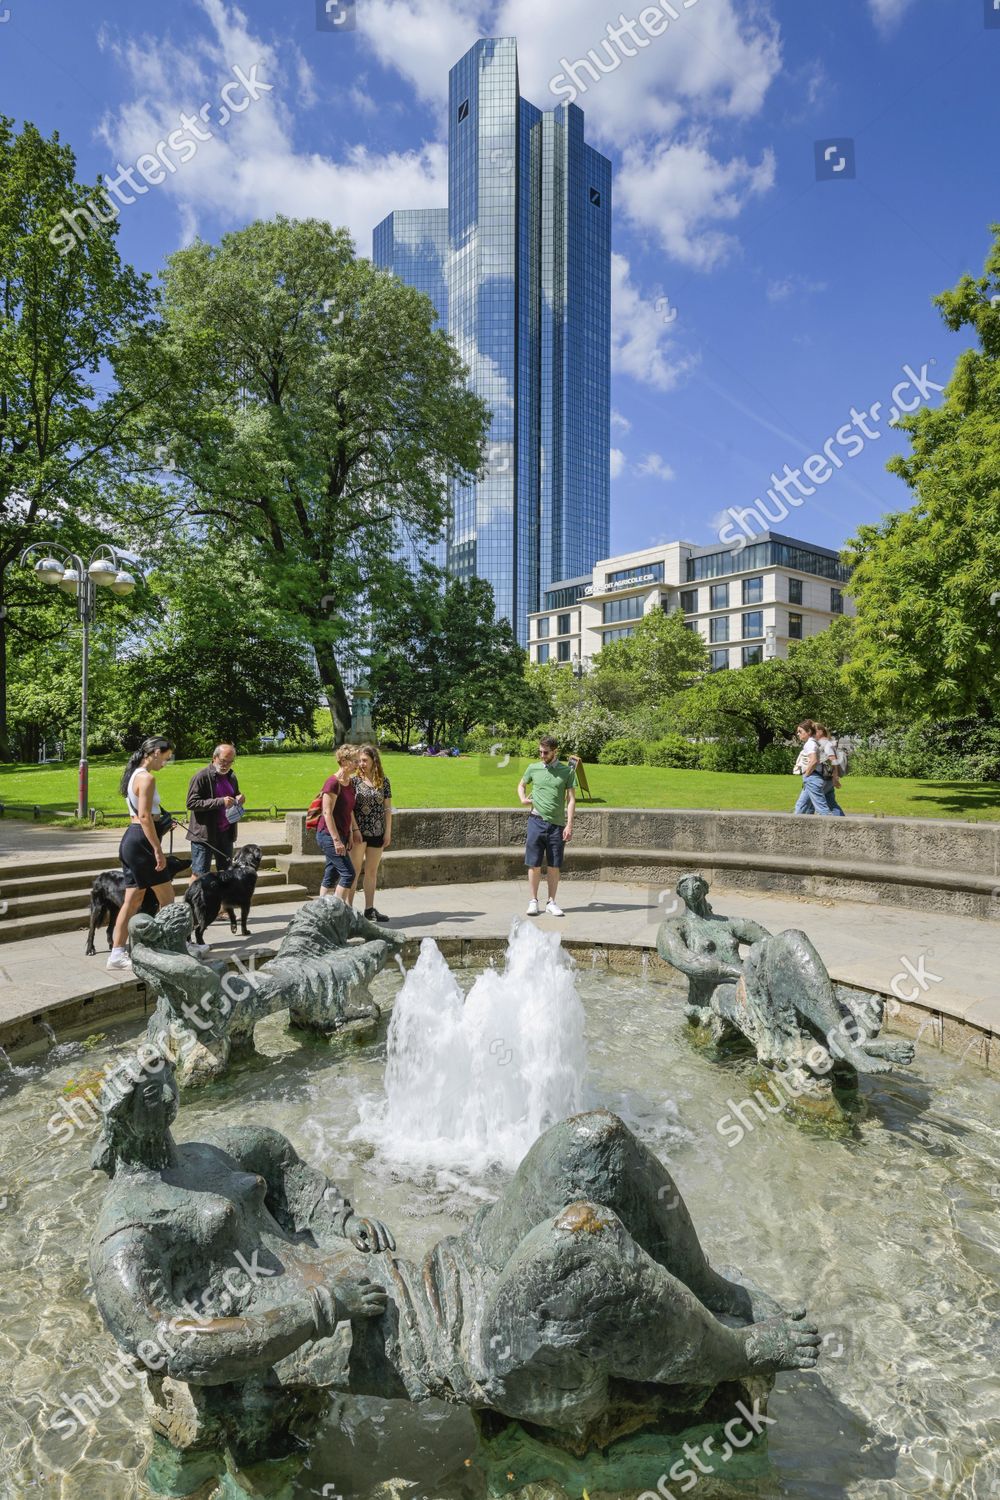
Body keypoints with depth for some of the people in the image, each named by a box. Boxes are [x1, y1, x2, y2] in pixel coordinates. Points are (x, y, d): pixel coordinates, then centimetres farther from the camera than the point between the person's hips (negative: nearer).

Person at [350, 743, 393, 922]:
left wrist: (388, 832, 3)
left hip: (377, 833, 3)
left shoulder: (384, 781, 4)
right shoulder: (354, 780, -3)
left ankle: (369, 909, 19)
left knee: (372, 872, 10)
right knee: (355, 870, -1)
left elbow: (387, 808, 7)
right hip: (358, 832, -3)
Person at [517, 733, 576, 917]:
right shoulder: (533, 768, 5)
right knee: (534, 864, 2)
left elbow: (571, 799, 0)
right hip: (537, 821, 1)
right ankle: (533, 901, 11)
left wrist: (569, 825, -7)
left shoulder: (567, 771, 2)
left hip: (557, 824, 0)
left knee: (554, 866, 5)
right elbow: (521, 785, 23)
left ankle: (551, 903, 14)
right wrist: (523, 798, 1)